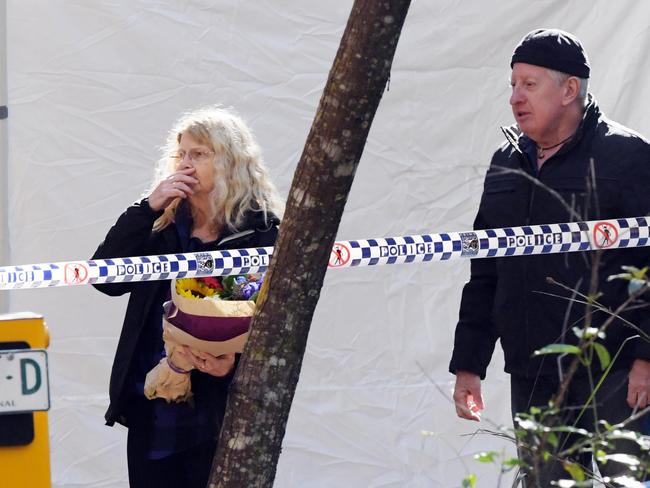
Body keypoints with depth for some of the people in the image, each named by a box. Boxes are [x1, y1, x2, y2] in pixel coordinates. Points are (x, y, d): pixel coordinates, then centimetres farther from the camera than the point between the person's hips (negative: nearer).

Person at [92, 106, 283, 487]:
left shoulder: (261, 230, -5)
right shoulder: (164, 225, 10)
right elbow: (108, 279, 0)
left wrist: (235, 360, -28)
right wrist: (148, 207, -7)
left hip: (215, 409, -5)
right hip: (150, 409, 5)